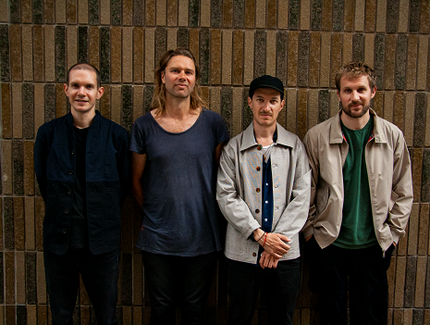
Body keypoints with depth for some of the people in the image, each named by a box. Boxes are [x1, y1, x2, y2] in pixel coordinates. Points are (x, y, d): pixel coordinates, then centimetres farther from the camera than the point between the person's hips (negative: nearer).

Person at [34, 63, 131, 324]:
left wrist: (102, 214, 3)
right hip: (59, 240, 2)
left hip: (102, 241, -1)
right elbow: (43, 182, 9)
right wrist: (64, 211, 5)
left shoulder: (117, 135, -4)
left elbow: (125, 185, 4)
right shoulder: (48, 133, 0)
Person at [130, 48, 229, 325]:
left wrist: (210, 213, 6)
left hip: (202, 237, 0)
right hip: (158, 239, 0)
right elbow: (137, 181, 7)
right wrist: (154, 213, 6)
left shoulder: (212, 122, -3)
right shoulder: (145, 125, -2)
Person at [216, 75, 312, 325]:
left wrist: (278, 239, -11)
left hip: (285, 252, 1)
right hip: (243, 251, 0)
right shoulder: (234, 148, 2)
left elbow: (301, 197, -2)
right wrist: (260, 236, -14)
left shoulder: (295, 146, 4)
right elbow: (226, 196, -6)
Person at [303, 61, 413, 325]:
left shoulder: (393, 136, -2)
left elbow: (404, 192, 6)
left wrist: (393, 233, 3)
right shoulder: (317, 136, -6)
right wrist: (310, 230, 0)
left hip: (374, 245, 1)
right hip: (329, 244, -1)